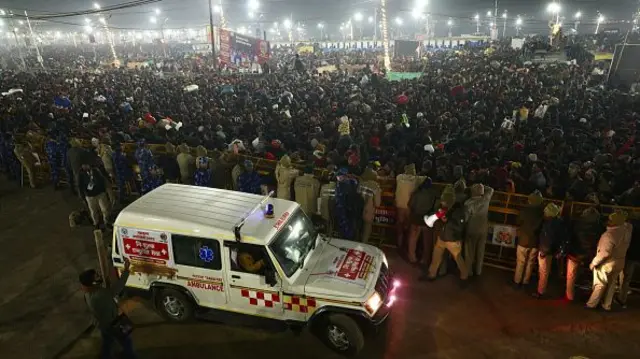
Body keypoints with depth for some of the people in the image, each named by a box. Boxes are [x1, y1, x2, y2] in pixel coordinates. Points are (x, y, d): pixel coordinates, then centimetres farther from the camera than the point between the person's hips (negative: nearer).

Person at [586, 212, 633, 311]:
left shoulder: (609, 234, -29)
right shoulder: (627, 230, -6)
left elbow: (605, 253, -29)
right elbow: (628, 224, 21)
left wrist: (594, 262, -20)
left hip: (606, 263, -7)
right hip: (619, 263, 7)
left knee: (600, 285, 7)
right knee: (611, 284, 18)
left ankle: (591, 304, 19)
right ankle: (607, 305, 29)